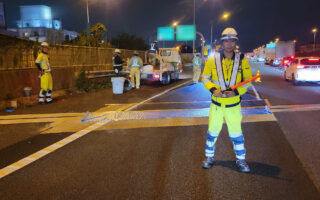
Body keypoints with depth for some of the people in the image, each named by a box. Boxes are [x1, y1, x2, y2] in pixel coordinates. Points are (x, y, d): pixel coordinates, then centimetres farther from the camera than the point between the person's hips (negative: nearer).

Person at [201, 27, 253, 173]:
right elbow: (205, 77, 4)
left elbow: (248, 80, 1)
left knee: (236, 133, 7)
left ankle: (240, 160, 26)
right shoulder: (213, 59, -3)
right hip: (216, 103, 1)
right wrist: (213, 89, -14)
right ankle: (209, 157, 31)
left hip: (233, 104, 0)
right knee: (212, 131, 12)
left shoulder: (242, 60, -3)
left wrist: (236, 92, -16)